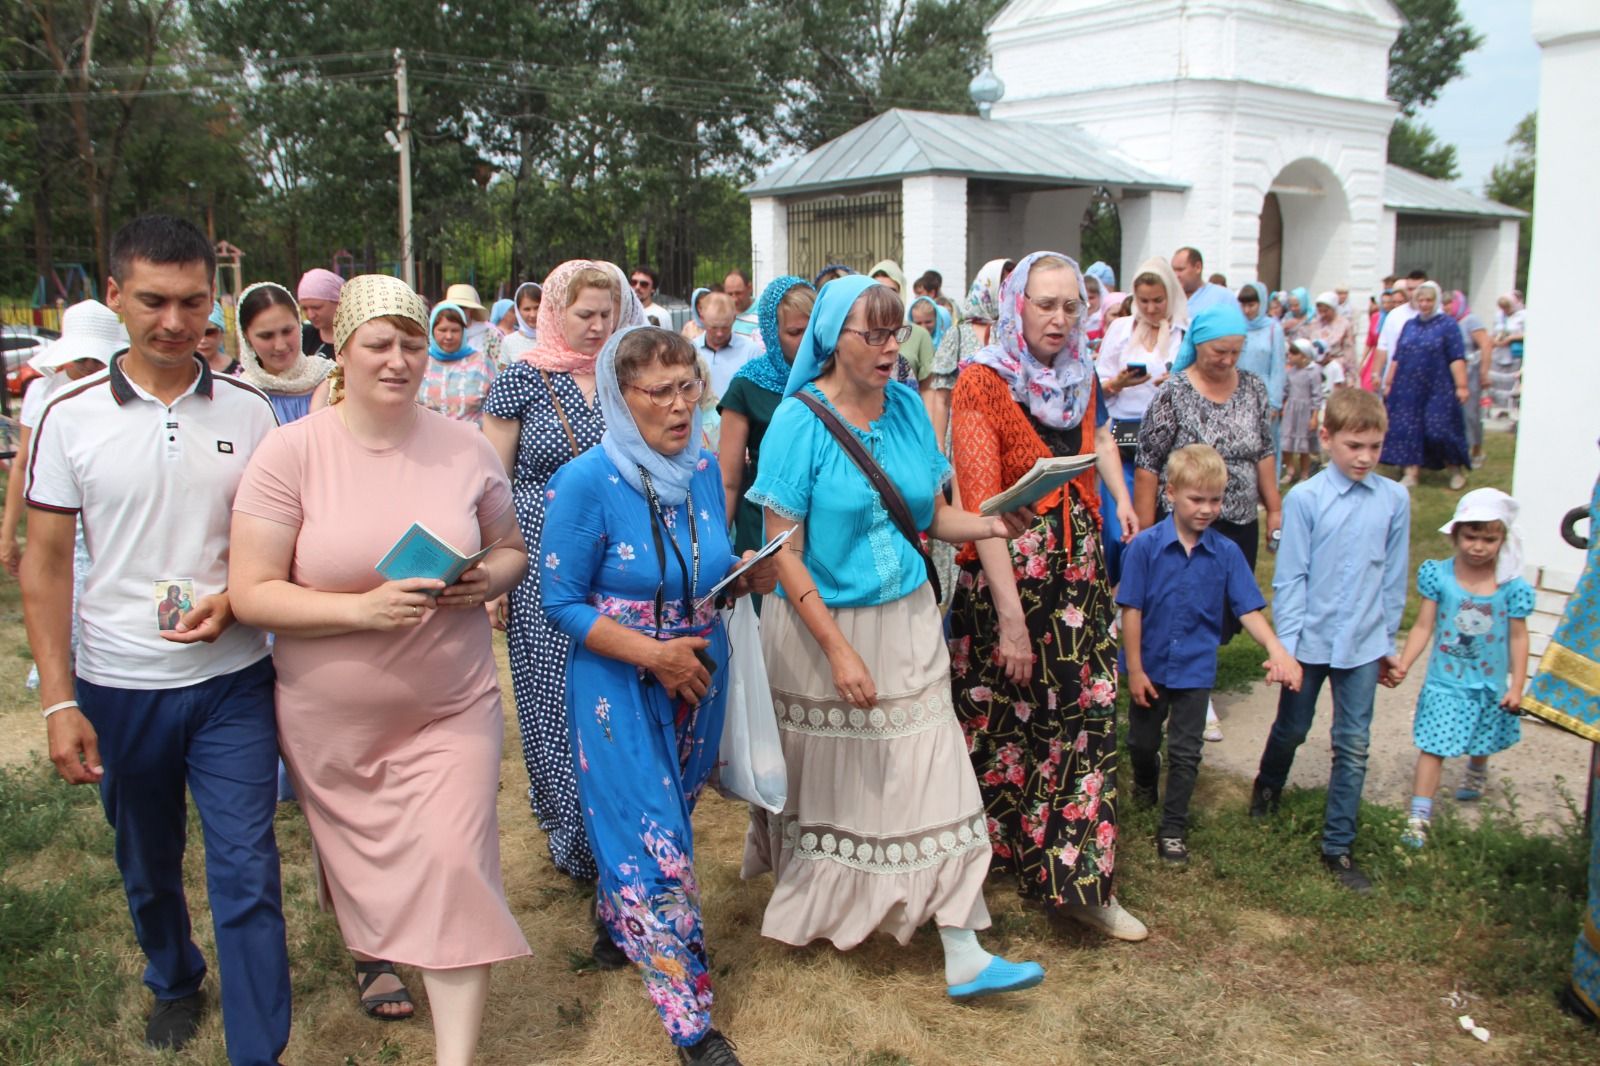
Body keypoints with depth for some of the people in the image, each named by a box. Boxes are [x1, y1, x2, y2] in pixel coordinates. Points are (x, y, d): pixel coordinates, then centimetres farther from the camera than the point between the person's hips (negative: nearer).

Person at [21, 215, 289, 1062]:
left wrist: (232, 601, -15)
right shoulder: (71, 417, -4)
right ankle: (174, 980, 47)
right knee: (147, 867, 20)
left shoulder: (247, 412, -2)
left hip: (231, 682, -1)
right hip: (117, 688, 1)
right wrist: (58, 701, -7)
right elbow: (45, 564, -2)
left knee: (246, 876, -2)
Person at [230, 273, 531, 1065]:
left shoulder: (466, 448, -2)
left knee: (453, 864, -8)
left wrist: (491, 576, -13)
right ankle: (372, 956, 54)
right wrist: (362, 609, -26)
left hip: (451, 704, 1)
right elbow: (250, 593, -14)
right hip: (330, 718, 0)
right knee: (358, 862, 20)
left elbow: (512, 549, 10)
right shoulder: (291, 451, -12)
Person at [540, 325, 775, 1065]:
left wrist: (749, 578, -12)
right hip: (622, 688, -6)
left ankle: (619, 921, 50)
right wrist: (653, 653, -24)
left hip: (700, 673, 6)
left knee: (671, 817, 22)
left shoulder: (702, 466, -1)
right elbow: (562, 602, -15)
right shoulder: (587, 482, -19)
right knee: (654, 844, -3)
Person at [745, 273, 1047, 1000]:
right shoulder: (800, 420, -13)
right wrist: (839, 649, -20)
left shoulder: (907, 407, 3)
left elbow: (933, 516, 7)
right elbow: (784, 551, -16)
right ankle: (812, 910, 40)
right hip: (819, 624, -4)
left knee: (932, 776, 2)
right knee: (826, 778, 12)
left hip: (906, 620, 4)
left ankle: (963, 956, 10)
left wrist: (991, 526, -13)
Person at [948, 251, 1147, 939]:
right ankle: (991, 853, 30)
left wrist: (1122, 499, 17)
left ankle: (1082, 882, 13)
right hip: (1006, 573, -5)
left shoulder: (1080, 374, 8)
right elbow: (981, 502, -19)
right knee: (1001, 723, 8)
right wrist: (1011, 615, -24)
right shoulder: (983, 382, -11)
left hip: (1081, 571, 5)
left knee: (1089, 717, 4)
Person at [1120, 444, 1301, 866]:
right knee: (1142, 741, 20)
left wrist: (1276, 649, -24)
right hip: (1150, 666, 0)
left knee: (1185, 753, 8)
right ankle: (1145, 785, 52)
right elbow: (1131, 610, -13)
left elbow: (1248, 609, -7)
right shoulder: (1145, 546, -16)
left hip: (1195, 670, 1)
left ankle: (1173, 830, 23)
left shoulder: (1227, 553, -9)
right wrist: (1135, 671, -11)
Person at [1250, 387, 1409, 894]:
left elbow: (1393, 577, 5)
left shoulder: (1394, 500, -4)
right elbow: (1289, 577, -9)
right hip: (1311, 639, -2)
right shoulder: (1304, 498, -12)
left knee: (1353, 747, 6)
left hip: (1363, 644, 2)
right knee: (1291, 729, 18)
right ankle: (1268, 787, 48)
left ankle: (1338, 847, 18)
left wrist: (1387, 641, 10)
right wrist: (1287, 644, -11)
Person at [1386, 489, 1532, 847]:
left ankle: (1477, 773, 58)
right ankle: (1419, 818, -2)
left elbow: (1518, 637, -4)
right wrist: (1403, 665, -17)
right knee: (1432, 748, -6)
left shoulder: (1512, 587, -10)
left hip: (1490, 686, 2)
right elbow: (1423, 626, -9)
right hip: (1445, 682, -2)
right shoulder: (1439, 576, -12)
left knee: (1481, 743, 24)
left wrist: (1516, 686, -5)